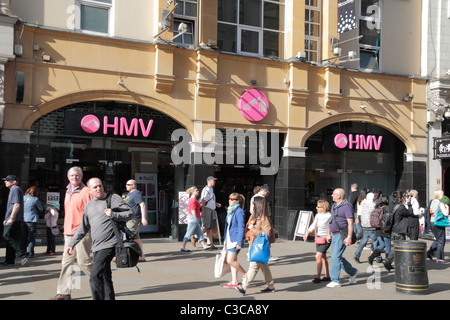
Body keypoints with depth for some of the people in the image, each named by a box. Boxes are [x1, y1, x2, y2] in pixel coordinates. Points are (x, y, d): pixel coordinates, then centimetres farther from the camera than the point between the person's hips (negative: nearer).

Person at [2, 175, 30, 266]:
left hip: (14, 220, -10)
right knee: (10, 238, 10)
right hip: (13, 220, 10)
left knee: (7, 236, -13)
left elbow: (17, 205, -20)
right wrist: (7, 219, 27)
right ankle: (9, 260, 13)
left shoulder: (15, 189, -9)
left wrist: (11, 218, -23)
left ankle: (23, 254, -18)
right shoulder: (13, 190, 23)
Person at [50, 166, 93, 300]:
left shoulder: (85, 191, -8)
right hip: (69, 233, 8)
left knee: (84, 261, -4)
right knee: (67, 262, 8)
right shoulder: (68, 191, 18)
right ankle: (64, 293, 13)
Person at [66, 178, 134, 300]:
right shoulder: (89, 205, 19)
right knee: (105, 278, 10)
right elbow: (83, 228, 26)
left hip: (109, 245, -7)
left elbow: (130, 213, -1)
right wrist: (72, 244, 23)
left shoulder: (113, 198, 2)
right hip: (96, 248, 7)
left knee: (95, 277, -16)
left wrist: (114, 215, -15)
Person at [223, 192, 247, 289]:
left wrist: (239, 242, -19)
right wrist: (225, 240, 20)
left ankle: (245, 274, 6)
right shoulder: (229, 211, 14)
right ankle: (234, 282, 15)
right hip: (229, 239, 9)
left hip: (235, 240, -9)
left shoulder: (239, 212, -13)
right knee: (232, 261, 10)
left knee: (230, 261, -11)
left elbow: (241, 228, -16)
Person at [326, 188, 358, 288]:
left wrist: (349, 237, -23)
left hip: (342, 236, -9)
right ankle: (353, 272, 29)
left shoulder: (347, 206, -12)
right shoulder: (334, 206, 15)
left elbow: (350, 223, -17)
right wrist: (329, 234, 20)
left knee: (336, 257, -11)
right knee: (337, 257, 12)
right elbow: (331, 221, 22)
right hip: (335, 235, 9)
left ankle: (335, 281, -4)